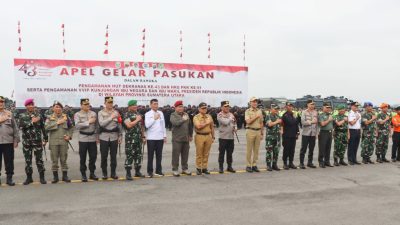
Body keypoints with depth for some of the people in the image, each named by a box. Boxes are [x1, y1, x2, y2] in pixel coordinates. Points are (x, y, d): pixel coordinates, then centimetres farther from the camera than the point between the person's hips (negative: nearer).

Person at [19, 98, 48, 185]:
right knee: (27, 160, 7)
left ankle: (42, 177, 9)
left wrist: (45, 139, 3)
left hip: (37, 141, -1)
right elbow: (21, 125, -13)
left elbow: (43, 128, 6)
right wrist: (32, 122, -17)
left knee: (39, 159, 1)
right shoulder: (22, 115, 5)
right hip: (26, 141, 1)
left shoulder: (38, 115, 6)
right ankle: (29, 177, 18)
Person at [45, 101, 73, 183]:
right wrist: (57, 123, -14)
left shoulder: (65, 117, 11)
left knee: (64, 159, 5)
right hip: (53, 142, -1)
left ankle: (65, 175, 13)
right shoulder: (50, 117, 6)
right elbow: (46, 127, -10)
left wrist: (69, 136, 2)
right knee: (54, 160, 3)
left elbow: (70, 128, 16)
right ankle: (55, 176, 13)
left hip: (64, 141, 1)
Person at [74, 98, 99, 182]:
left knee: (93, 156, 7)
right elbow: (77, 126, -15)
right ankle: (83, 175, 14)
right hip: (83, 138, -3)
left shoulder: (94, 114, 9)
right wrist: (88, 122, -17)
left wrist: (97, 137, 8)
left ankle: (92, 173, 21)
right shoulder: (77, 114, 0)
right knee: (83, 158, 4)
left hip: (93, 138, 3)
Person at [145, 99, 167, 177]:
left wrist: (165, 136, 12)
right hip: (151, 138, -4)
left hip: (160, 137, 4)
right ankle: (150, 171, 12)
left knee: (159, 155, 8)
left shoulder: (161, 113, 11)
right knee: (150, 155, 3)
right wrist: (154, 118, -12)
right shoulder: (148, 114, -2)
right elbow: (147, 125, -13)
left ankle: (158, 170, 18)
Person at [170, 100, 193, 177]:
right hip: (177, 139, -5)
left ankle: (185, 168, 22)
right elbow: (175, 123, -23)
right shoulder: (173, 115, -3)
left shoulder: (186, 115, 14)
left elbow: (190, 125, 19)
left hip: (186, 139, 5)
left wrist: (191, 135, 20)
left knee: (185, 155, 11)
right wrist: (183, 119, -13)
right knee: (176, 155, -1)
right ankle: (175, 169, 9)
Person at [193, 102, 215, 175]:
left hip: (208, 136, 4)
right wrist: (206, 123, -9)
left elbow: (212, 128, 15)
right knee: (199, 154, 1)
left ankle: (205, 168, 17)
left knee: (206, 154, 8)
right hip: (200, 136, -4)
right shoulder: (196, 117, -4)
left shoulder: (209, 116, 11)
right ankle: (198, 168, 10)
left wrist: (213, 137, 12)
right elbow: (198, 126, -19)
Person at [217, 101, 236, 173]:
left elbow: (234, 123, 21)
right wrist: (231, 118, -3)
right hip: (223, 137, -5)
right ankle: (221, 167, 11)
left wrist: (235, 128, 1)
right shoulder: (219, 115, -7)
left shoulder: (231, 114, 11)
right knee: (222, 153, 2)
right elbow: (225, 122, -20)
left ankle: (229, 167, 21)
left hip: (231, 137, 5)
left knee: (230, 153, 11)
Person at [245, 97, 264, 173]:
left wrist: (262, 132, 13)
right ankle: (248, 165, 5)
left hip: (258, 131, 5)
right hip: (250, 131, -4)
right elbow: (248, 121, -14)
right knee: (249, 149, -1)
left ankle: (254, 165, 13)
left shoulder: (259, 111, 13)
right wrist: (256, 116, -12)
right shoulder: (247, 111, -1)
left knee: (256, 149, 6)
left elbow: (261, 123, 16)